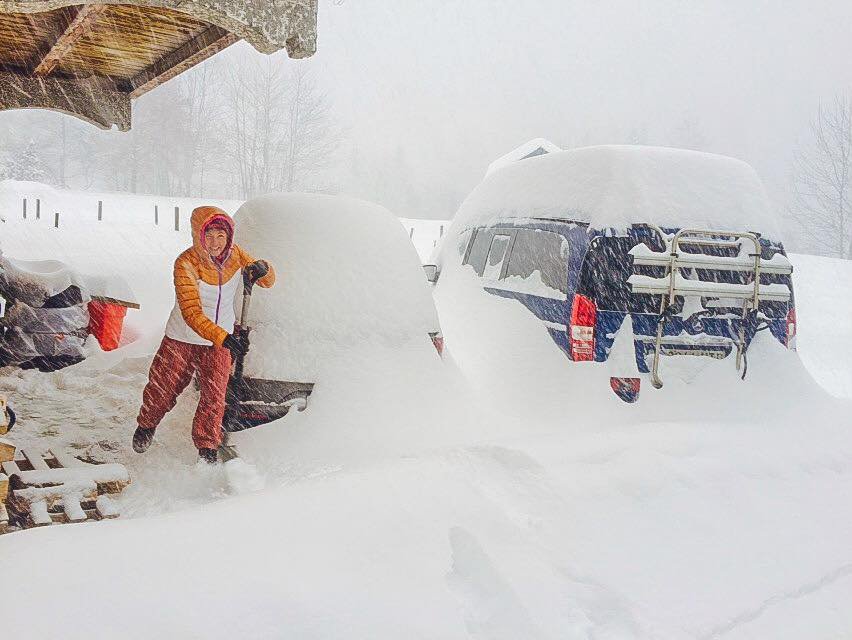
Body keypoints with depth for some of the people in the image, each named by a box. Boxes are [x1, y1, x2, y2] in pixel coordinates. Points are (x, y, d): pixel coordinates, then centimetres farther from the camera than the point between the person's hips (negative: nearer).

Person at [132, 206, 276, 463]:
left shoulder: (234, 255, -10)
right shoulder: (186, 263, -25)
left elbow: (269, 281, -1)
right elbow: (191, 312, -32)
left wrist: (263, 268, -27)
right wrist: (223, 338, -45)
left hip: (220, 341, 2)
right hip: (181, 339, -2)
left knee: (214, 396, -6)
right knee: (162, 389, 13)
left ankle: (207, 447, 13)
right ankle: (146, 426, 42)